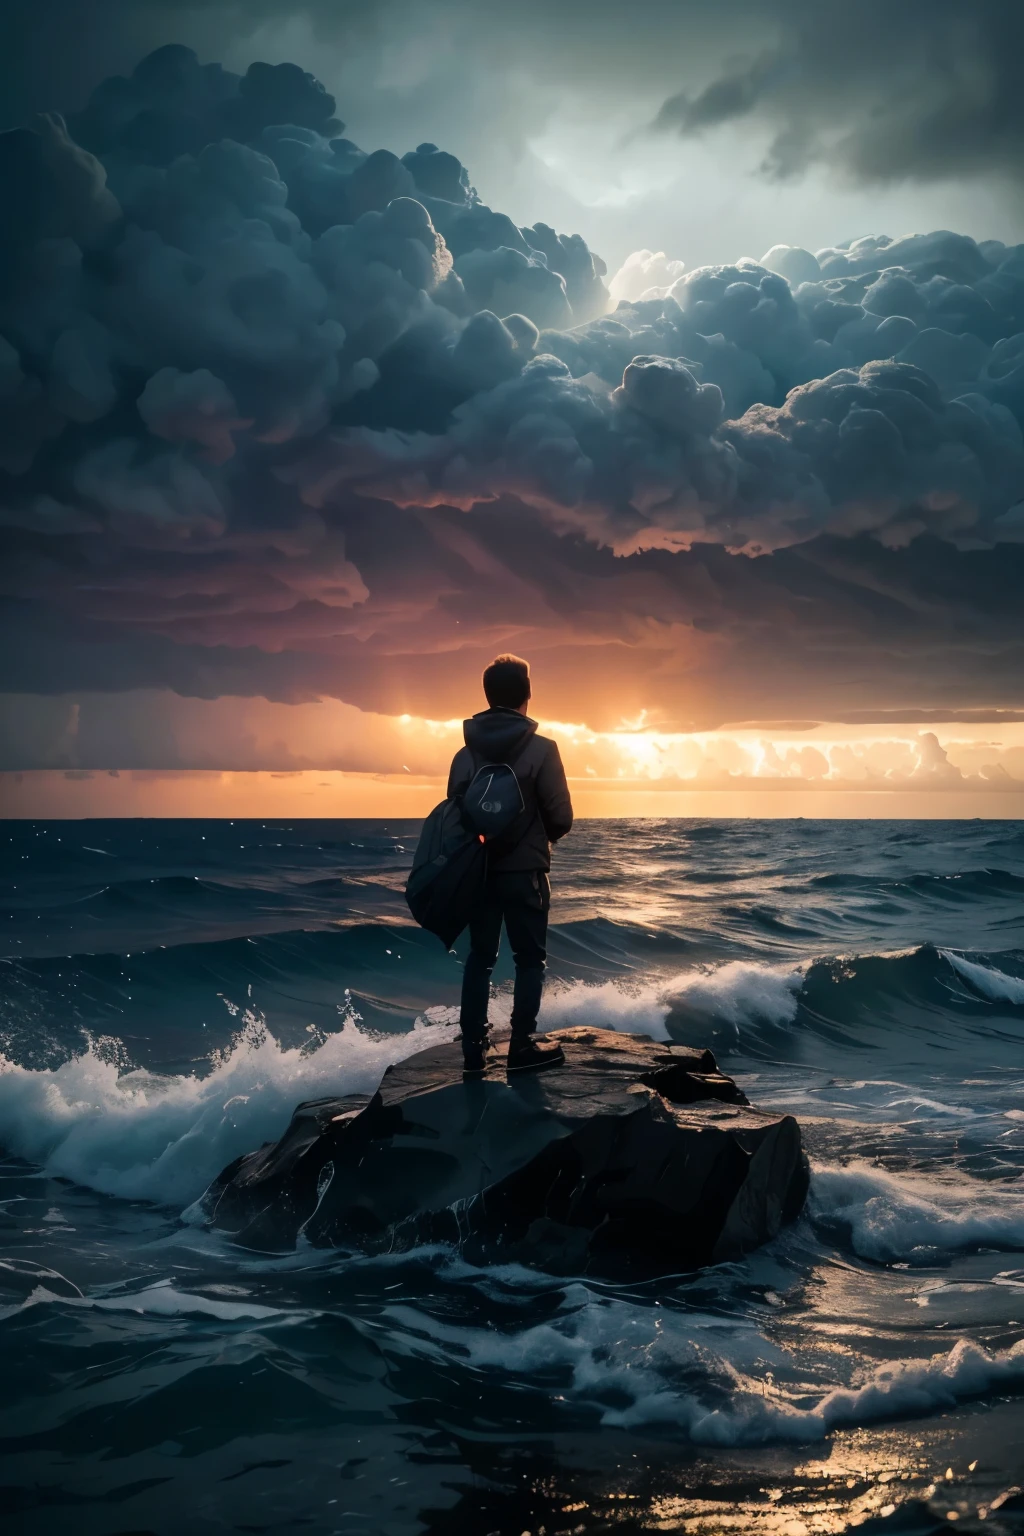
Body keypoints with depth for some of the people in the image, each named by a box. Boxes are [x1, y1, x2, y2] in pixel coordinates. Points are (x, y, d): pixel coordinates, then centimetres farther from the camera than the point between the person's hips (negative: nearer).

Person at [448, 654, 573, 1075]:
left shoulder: (466, 753, 1)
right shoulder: (541, 749, -10)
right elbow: (561, 817, -9)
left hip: (477, 870, 4)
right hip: (524, 871, -4)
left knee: (480, 956, 11)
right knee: (530, 958, 6)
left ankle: (473, 1048, 10)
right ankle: (521, 1047, 5)